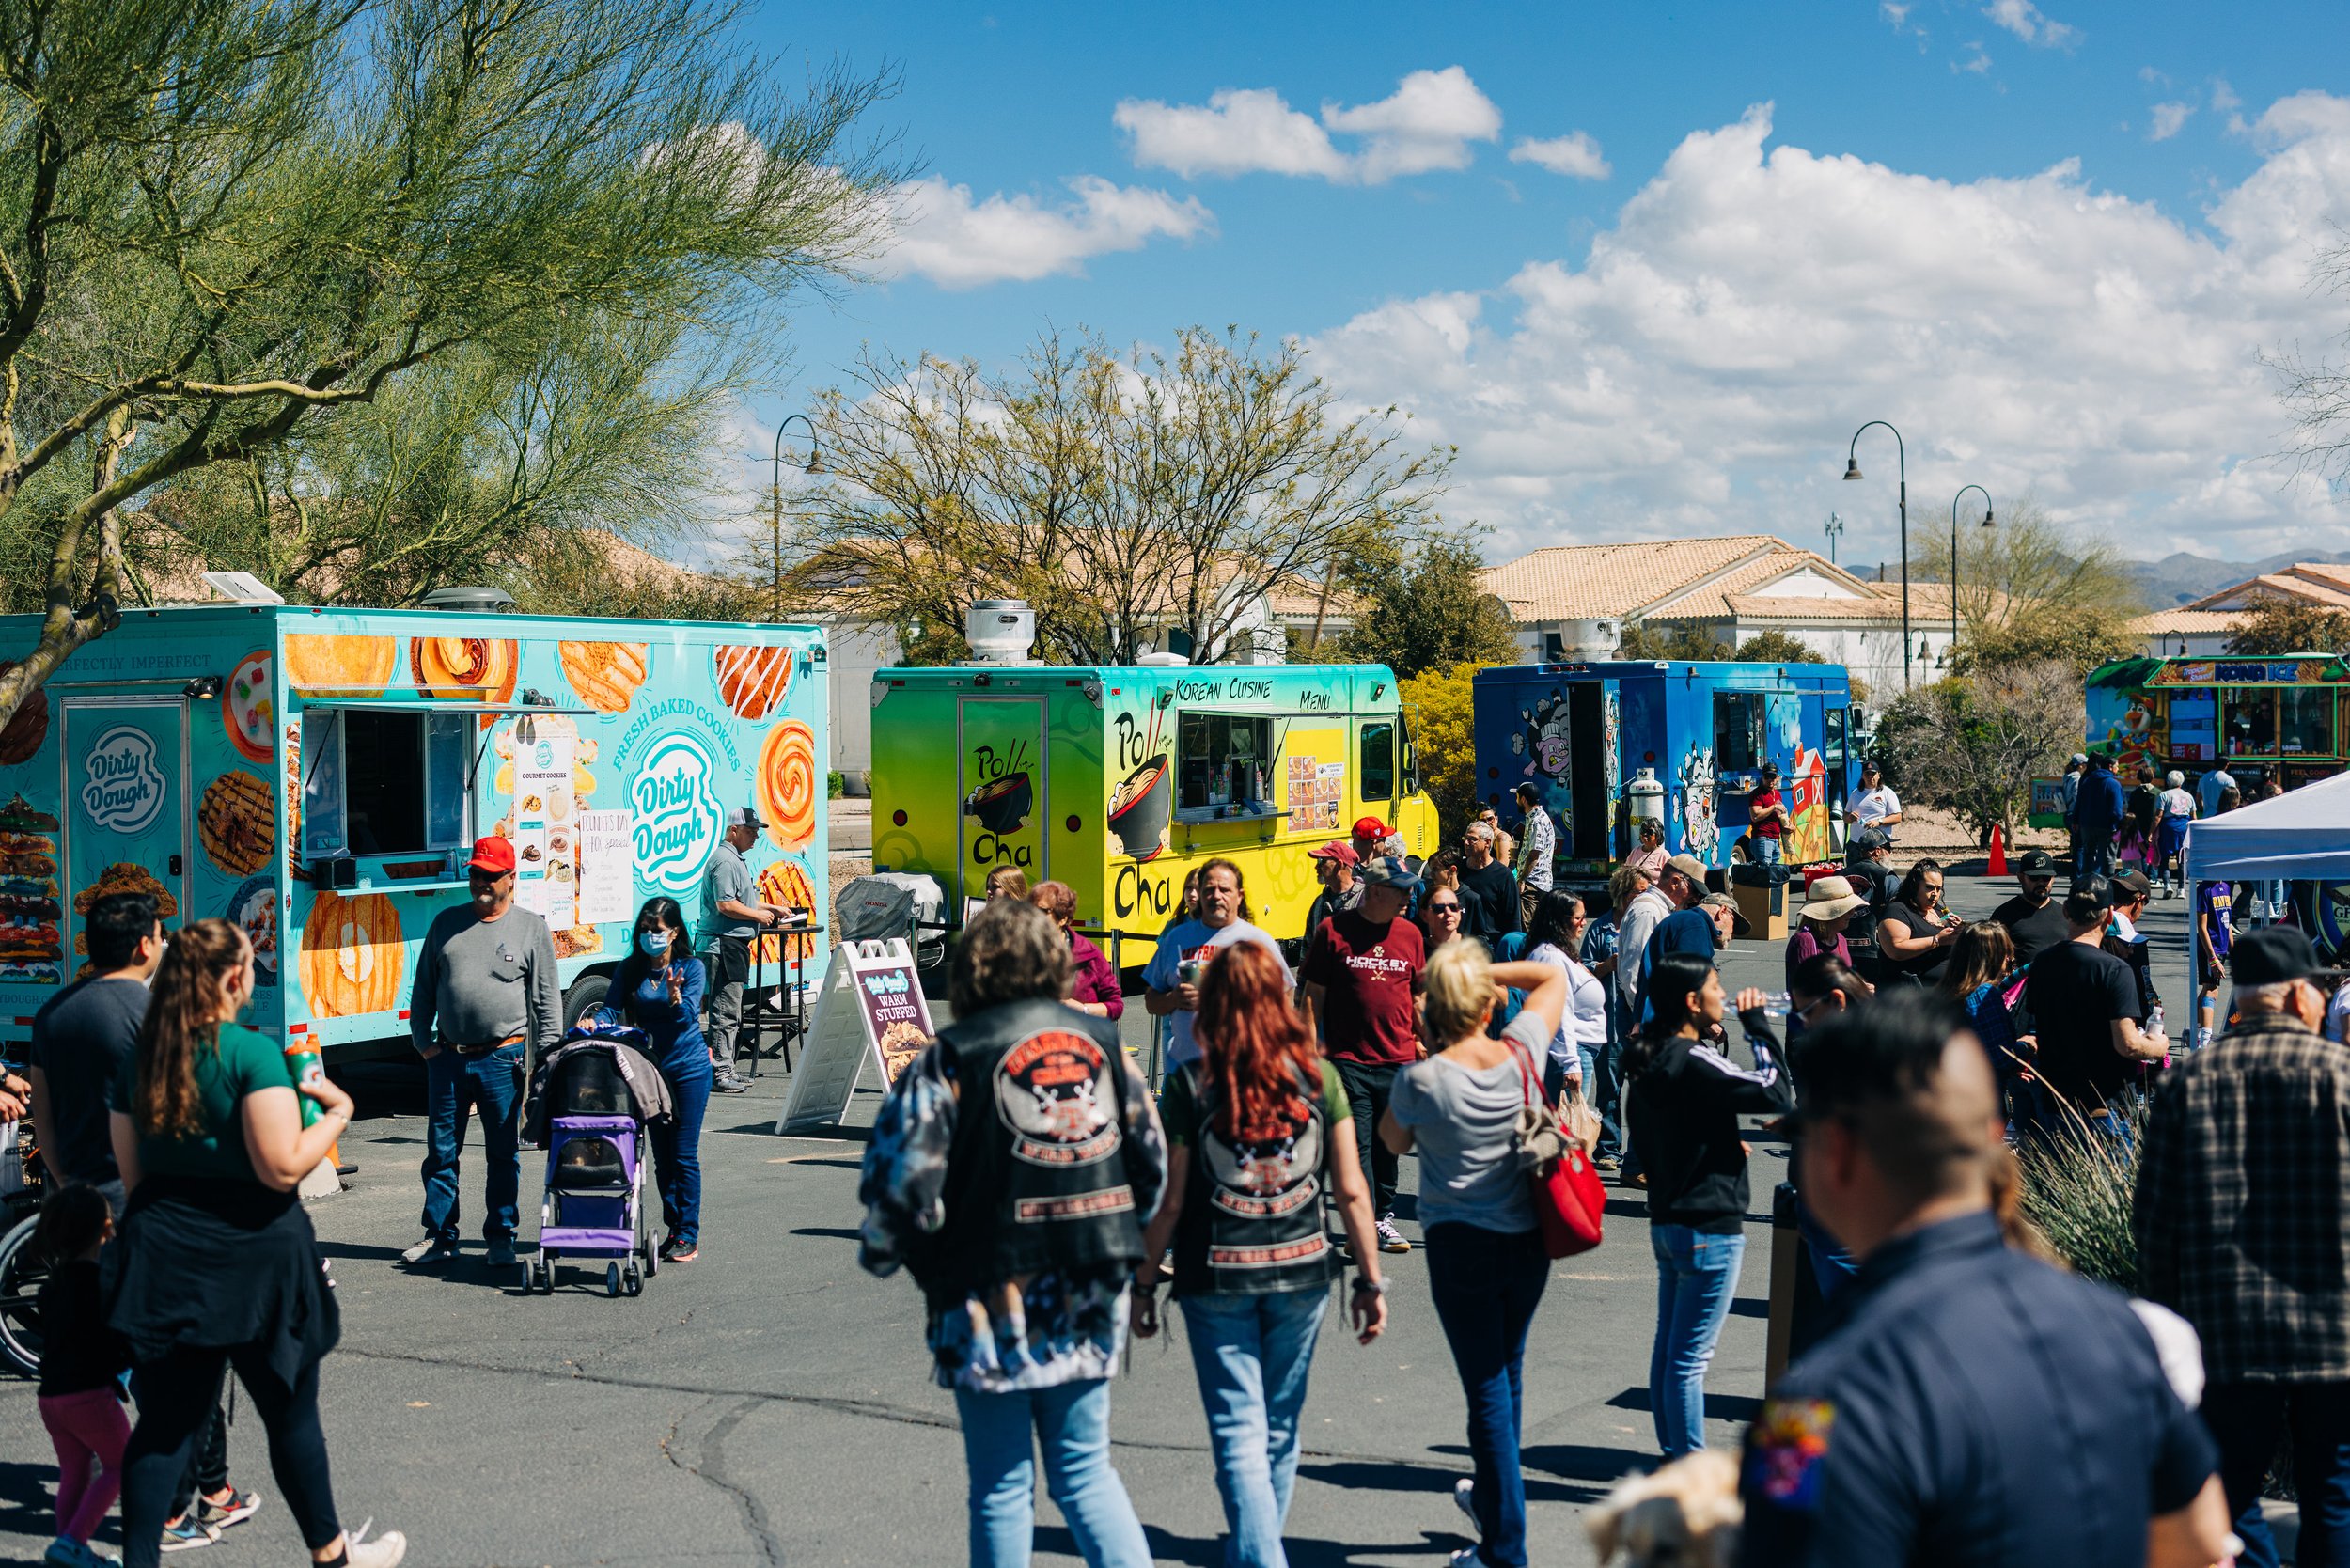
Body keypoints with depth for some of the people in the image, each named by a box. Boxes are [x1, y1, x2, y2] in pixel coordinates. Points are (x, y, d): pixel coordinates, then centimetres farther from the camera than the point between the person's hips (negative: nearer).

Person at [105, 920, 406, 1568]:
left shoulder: (140, 1061, 4)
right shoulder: (253, 1053, -16)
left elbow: (132, 1175, 9)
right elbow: (283, 1166, -21)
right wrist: (337, 1112, -7)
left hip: (162, 1253, 5)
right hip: (251, 1259, -5)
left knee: (165, 1421, 10)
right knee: (292, 1414, 12)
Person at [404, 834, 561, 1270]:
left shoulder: (531, 927, 2)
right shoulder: (447, 923, 9)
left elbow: (548, 999, 2)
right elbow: (423, 989, 14)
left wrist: (547, 1056, -3)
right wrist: (423, 1042, 6)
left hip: (503, 1058, -3)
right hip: (447, 1057, 3)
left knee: (503, 1154, 5)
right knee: (442, 1150, 7)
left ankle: (501, 1238, 14)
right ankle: (439, 1236, 16)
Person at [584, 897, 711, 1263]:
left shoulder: (690, 967, -8)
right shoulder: (630, 969, 2)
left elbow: (687, 1016, -19)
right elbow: (611, 1009, -5)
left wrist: (674, 997, -39)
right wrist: (593, 1023, -26)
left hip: (688, 1068, -4)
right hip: (650, 1068, 4)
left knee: (684, 1154, -5)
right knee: (661, 1154, 8)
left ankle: (689, 1236, 0)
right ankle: (673, 1229, 17)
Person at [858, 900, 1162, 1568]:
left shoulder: (952, 1057, -10)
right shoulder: (1103, 1042, 5)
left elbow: (904, 1171, -13)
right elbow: (1151, 1162, 10)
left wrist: (883, 1252, 6)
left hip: (993, 1295, -4)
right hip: (1088, 1300, 4)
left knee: (1002, 1487, 7)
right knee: (1085, 1470, 14)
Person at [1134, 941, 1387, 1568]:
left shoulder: (1189, 1086, -10)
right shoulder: (1318, 1076, -4)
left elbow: (1170, 1202, -8)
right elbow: (1351, 1191, -2)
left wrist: (1143, 1283, 4)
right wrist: (1370, 1280, 6)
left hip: (1216, 1278, -3)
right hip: (1302, 1271, 3)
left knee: (1240, 1435, 2)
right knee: (1280, 1428, 18)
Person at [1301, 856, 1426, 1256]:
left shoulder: (1410, 934, 8)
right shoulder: (1333, 930, -3)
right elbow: (1313, 994, 0)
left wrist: (1422, 1039, 13)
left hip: (1398, 1061, 4)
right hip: (1349, 1060, -3)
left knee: (1389, 1146, 10)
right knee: (1357, 1146, -5)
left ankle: (1384, 1217, 23)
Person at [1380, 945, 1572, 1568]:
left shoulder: (1422, 1079, -16)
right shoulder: (1521, 1054, -7)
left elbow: (1394, 1141, 5)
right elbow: (1553, 976, 11)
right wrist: (1487, 971, 5)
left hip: (1461, 1242, -4)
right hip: (1530, 1238, 4)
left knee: (1487, 1389, 2)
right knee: (1508, 1368, 23)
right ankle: (1491, 1497, 43)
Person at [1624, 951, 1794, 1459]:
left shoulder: (1646, 1060, 6)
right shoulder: (1694, 1063, -21)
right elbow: (1778, 1095, -23)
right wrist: (1757, 1028, -15)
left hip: (1666, 1220, 9)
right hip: (1708, 1227, -9)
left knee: (1668, 1346, 16)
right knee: (1690, 1357, -2)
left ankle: (1672, 1453, 26)